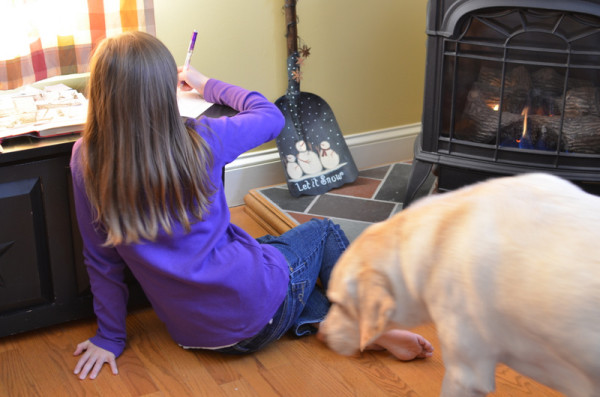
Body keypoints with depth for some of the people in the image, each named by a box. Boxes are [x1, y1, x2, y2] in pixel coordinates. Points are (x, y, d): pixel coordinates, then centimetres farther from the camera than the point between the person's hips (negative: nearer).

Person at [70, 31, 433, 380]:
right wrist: (207, 85, 19)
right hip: (257, 306, -3)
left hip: (193, 333, 4)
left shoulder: (86, 161, -10)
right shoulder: (198, 140, -16)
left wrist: (110, 338, 10)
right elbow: (271, 116, 5)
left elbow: (101, 259, -2)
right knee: (324, 231, 25)